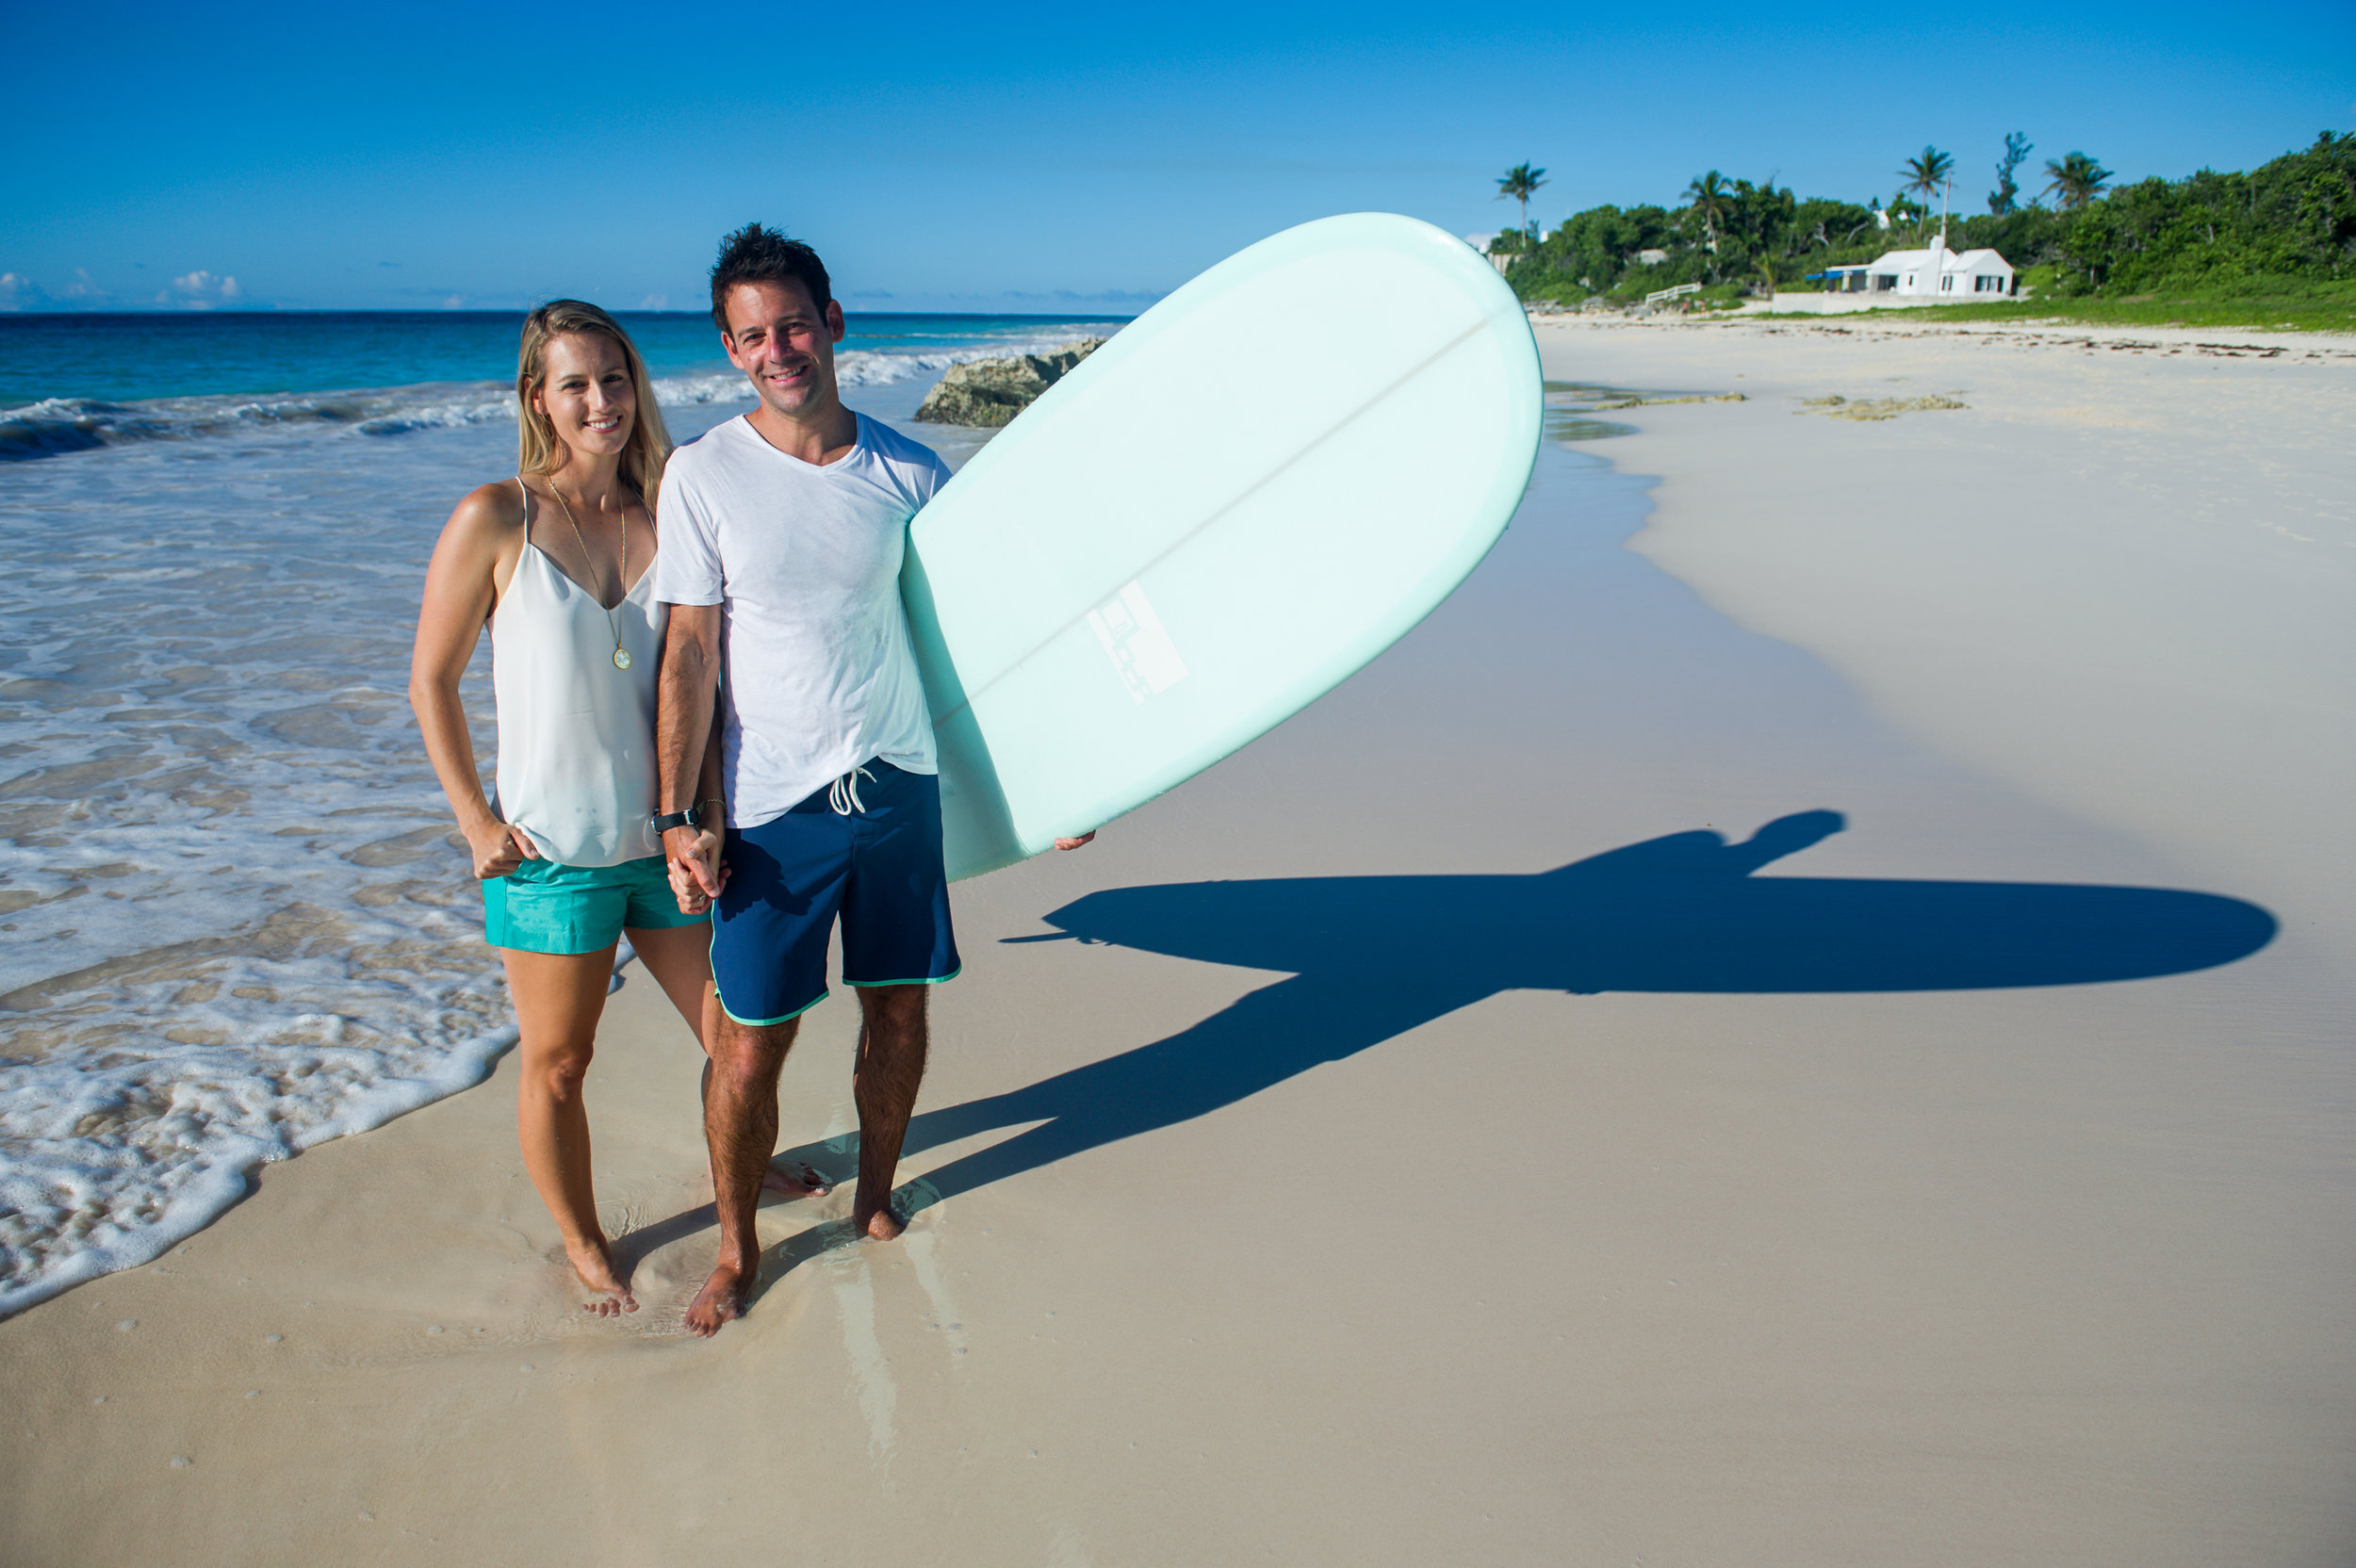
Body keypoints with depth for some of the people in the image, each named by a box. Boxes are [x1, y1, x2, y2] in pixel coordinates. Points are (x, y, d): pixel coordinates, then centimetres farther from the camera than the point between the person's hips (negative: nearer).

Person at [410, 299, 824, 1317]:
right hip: (551, 851, -4)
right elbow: (430, 682, -3)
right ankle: (582, 1243, 34)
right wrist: (475, 822, -7)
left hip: (665, 836, 4)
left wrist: (707, 810, -2)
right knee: (556, 1063, 10)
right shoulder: (495, 521, -10)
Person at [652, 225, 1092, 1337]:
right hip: (772, 808, -2)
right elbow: (690, 652, -5)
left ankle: (875, 1198, 37)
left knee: (899, 1006, 12)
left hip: (900, 786, 3)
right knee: (751, 1041, 3)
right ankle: (736, 1247, 25)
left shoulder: (909, 474, 1)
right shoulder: (703, 475, -5)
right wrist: (677, 815, -10)